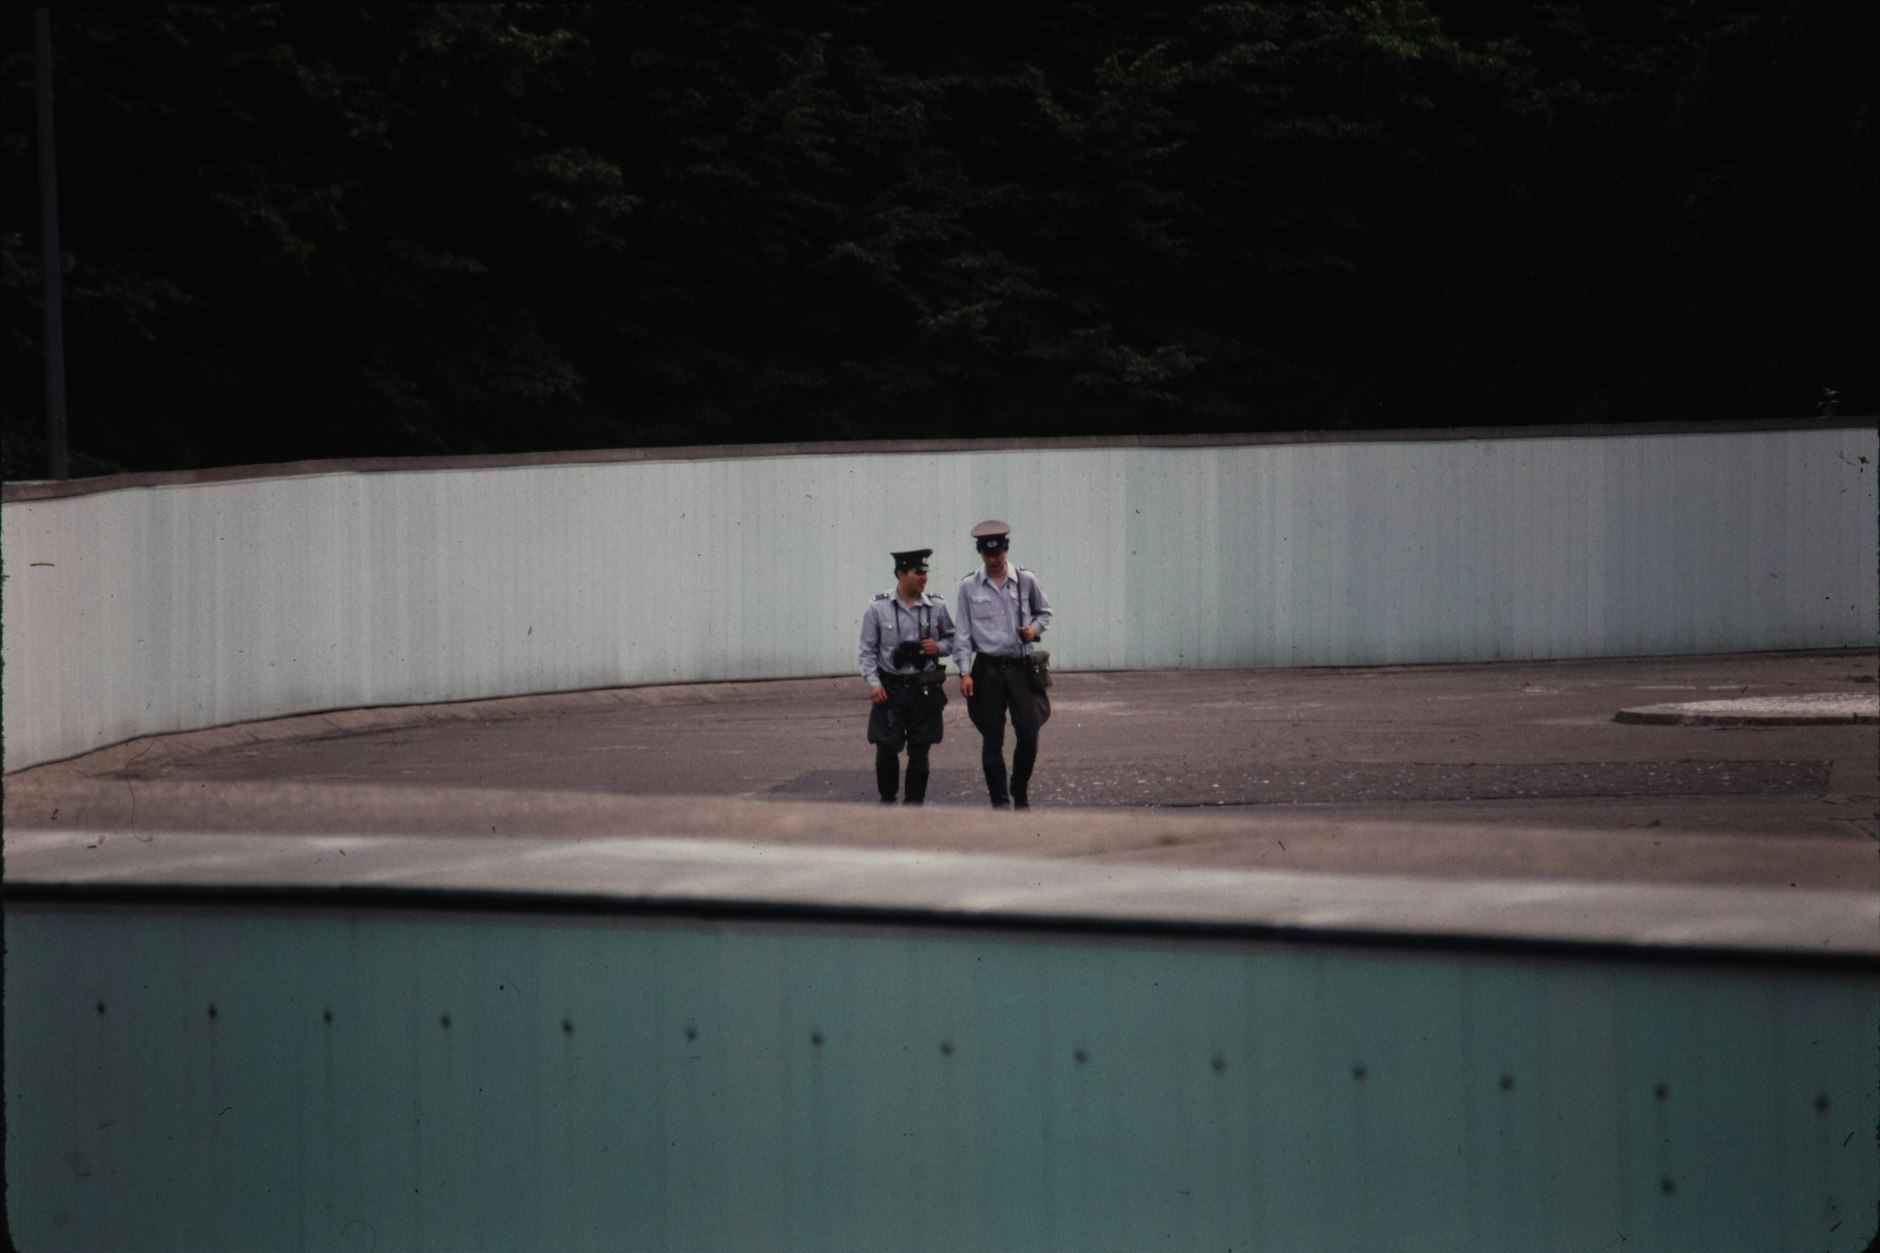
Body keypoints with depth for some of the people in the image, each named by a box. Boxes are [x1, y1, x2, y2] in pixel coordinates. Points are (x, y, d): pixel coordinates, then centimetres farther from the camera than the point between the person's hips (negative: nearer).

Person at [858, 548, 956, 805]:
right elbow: (868, 651, 0)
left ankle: (915, 803, 15)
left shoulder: (936, 608, 2)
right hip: (890, 689, -2)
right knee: (886, 749, -3)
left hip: (925, 690, 2)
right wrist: (873, 682, -11)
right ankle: (887, 801, 16)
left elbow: (952, 639, 15)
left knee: (919, 752, 5)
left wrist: (939, 647, -7)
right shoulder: (879, 609, -3)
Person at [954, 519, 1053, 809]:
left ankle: (1020, 792, 19)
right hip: (987, 668, -1)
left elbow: (1044, 612, 17)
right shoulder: (969, 587, 0)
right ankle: (999, 801, 8)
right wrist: (965, 672, -5)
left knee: (1029, 734, -2)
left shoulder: (1026, 581, 2)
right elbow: (963, 632, 2)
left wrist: (1035, 629, -4)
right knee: (992, 739, 1)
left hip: (1021, 666, 1)